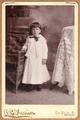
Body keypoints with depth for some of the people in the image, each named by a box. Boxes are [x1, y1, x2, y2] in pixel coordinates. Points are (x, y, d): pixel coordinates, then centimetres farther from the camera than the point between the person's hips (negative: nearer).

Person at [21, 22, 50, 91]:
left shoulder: (42, 39, -3)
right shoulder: (29, 38, 4)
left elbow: (45, 49, -2)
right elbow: (26, 45, 16)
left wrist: (44, 58, -6)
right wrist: (24, 48, -6)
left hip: (39, 59, -2)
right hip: (30, 58, 2)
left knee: (39, 71, 5)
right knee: (31, 70, 2)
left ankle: (39, 84, 19)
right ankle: (31, 84, 14)